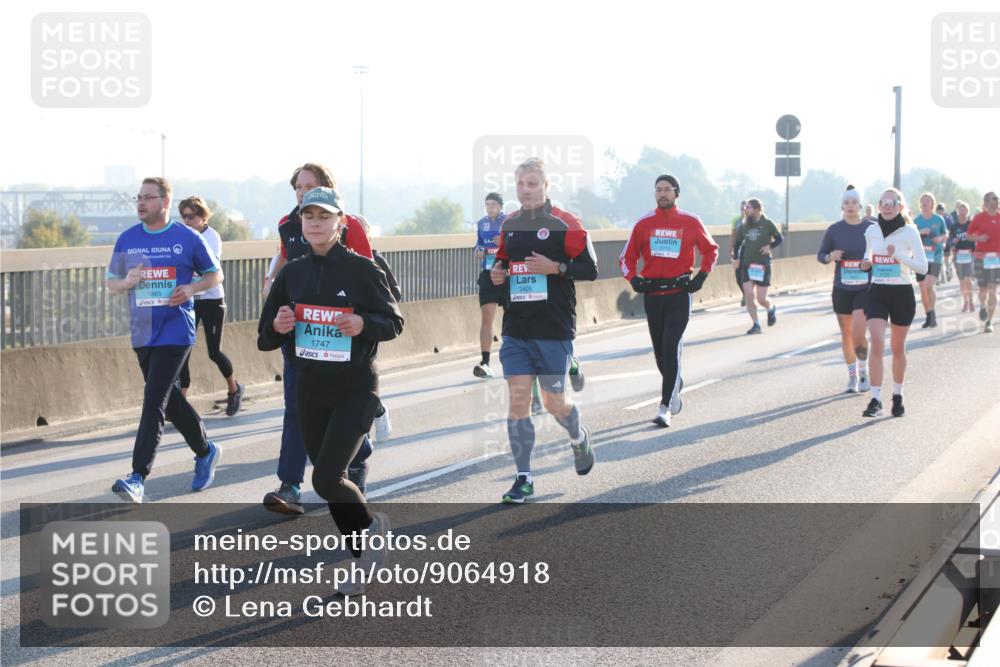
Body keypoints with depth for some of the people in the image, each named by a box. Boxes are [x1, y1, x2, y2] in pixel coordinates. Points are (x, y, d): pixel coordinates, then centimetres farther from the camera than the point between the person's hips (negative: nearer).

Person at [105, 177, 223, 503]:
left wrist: (192, 288, -12)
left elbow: (215, 274, 7)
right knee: (170, 400, 15)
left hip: (175, 332, -5)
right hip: (142, 333, 5)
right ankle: (206, 451, 37)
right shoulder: (127, 239, 7)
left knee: (154, 402, -14)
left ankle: (138, 478, -19)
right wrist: (127, 282, -10)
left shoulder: (188, 238, -3)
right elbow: (110, 282, 13)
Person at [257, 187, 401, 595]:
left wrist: (363, 324, -21)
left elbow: (394, 322, -1)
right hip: (310, 389, 5)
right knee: (329, 483, 11)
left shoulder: (361, 270, -8)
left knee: (326, 479, -16)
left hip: (355, 389, -5)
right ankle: (364, 561, 26)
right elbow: (265, 339, 8)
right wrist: (277, 326, -15)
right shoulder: (292, 274, 5)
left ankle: (370, 525, 14)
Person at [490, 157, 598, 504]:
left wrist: (555, 267, -22)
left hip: (554, 329, -4)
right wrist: (497, 272, 1)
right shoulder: (509, 224, 9)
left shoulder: (565, 224, -7)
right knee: (518, 400, -3)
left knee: (554, 402, 2)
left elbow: (590, 268, -8)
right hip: (516, 328, 4)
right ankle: (523, 478, 3)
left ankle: (579, 437, 37)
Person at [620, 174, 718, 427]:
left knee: (671, 348, -13)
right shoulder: (644, 223, 4)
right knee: (660, 351, 11)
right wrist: (634, 279, -6)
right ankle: (674, 389, 37)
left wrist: (702, 276, 2)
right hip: (652, 293, 3)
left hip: (679, 292, -3)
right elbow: (628, 257, 11)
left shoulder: (690, 223, -1)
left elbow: (711, 249, 13)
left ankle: (665, 407, -14)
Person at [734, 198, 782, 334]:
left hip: (763, 265, -3)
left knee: (761, 299, -3)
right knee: (748, 295, -9)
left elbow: (779, 239, 5)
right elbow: (737, 242, 15)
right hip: (747, 265, 3)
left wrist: (770, 246, -12)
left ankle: (771, 309, 32)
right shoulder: (744, 226, 6)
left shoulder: (767, 224, -3)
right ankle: (755, 325, 1)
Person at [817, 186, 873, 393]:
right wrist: (830, 257, -14)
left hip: (865, 288, -2)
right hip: (842, 289, 2)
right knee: (846, 334, 9)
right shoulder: (834, 230, 0)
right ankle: (852, 376, 23)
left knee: (858, 333, -14)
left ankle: (864, 371, 8)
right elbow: (820, 254, 7)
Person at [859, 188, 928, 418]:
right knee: (876, 343, -16)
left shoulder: (909, 232, -7)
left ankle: (897, 396, 29)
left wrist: (898, 254, -23)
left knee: (898, 348, 11)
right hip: (877, 293, 2)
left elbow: (923, 267, -10)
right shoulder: (871, 231, 3)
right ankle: (875, 399, -16)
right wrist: (866, 263, -1)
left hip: (902, 294, -1)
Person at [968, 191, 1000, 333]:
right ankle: (983, 306, 38)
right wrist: (979, 238, -14)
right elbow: (969, 235, 5)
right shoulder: (979, 218, -2)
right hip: (982, 256, -1)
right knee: (983, 290, 2)